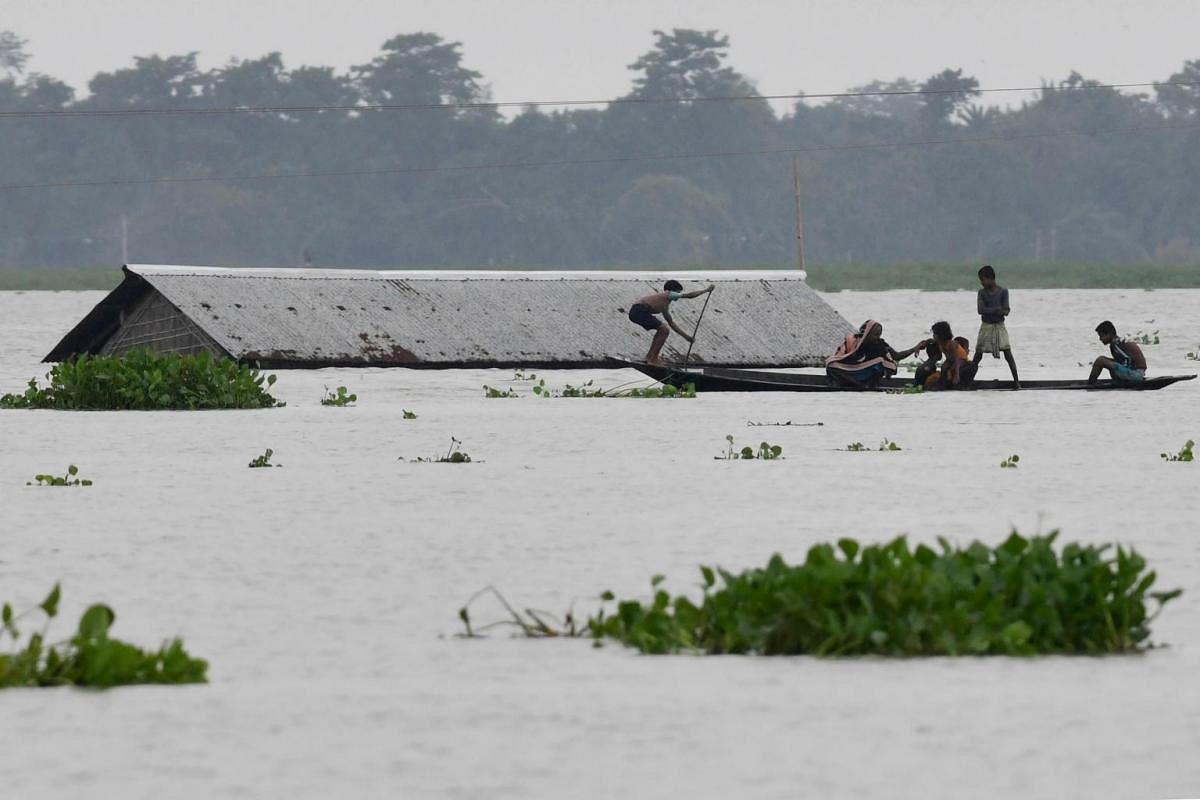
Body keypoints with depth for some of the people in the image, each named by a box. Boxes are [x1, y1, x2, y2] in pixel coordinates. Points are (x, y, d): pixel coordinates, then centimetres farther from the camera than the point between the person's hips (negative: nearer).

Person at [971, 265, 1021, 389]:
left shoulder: (1003, 292, -2)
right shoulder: (982, 293, 3)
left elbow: (1005, 311, -10)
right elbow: (980, 309, -11)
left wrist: (989, 310, -19)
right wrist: (996, 309, -18)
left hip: (999, 326, -1)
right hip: (986, 327, 1)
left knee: (1008, 354, -7)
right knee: (977, 356, -2)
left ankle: (1016, 382, -5)